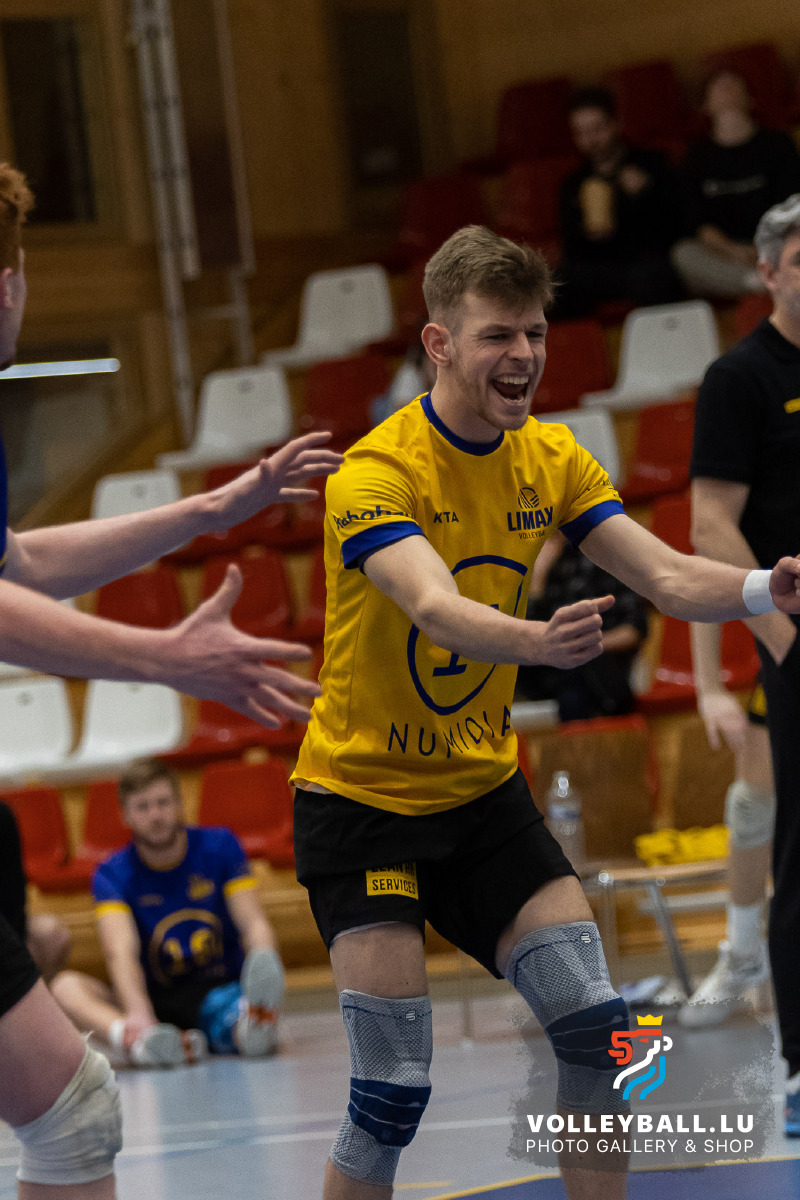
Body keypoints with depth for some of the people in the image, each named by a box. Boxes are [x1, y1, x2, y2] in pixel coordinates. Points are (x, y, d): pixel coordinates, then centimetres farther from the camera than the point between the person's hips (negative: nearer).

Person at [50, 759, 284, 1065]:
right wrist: (138, 1014, -42)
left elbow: (254, 925, -8)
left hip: (222, 990, 0)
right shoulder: (112, 875, -2)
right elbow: (121, 951, -20)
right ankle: (139, 1039, -59)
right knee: (64, 986, -28)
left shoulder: (219, 847, 3)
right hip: (156, 1002, 0)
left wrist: (264, 968, -33)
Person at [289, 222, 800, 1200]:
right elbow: (435, 609, -37)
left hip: (482, 790, 6)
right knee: (392, 1093, -12)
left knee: (598, 1032, -7)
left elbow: (667, 577, -8)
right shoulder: (374, 476, -20)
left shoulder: (550, 459, 0)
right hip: (362, 797, -6)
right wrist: (535, 641, -58)